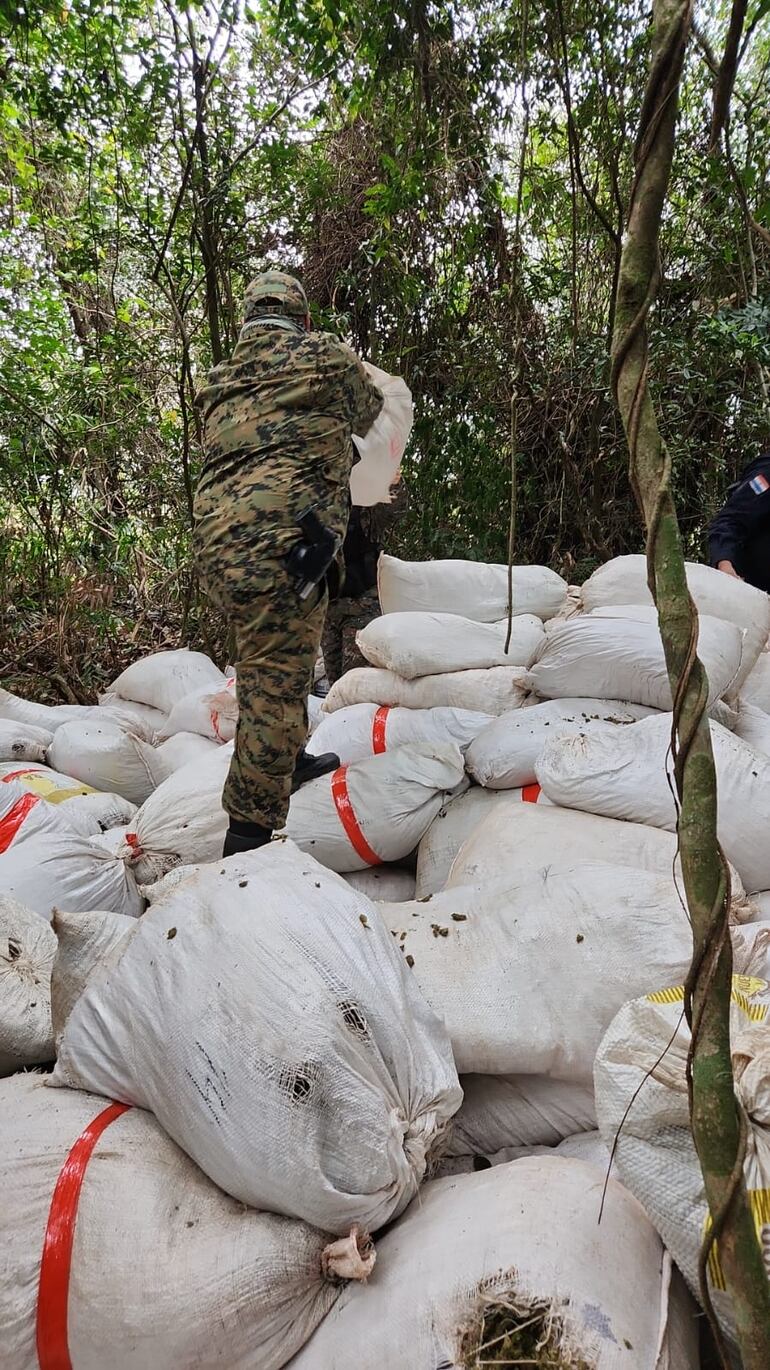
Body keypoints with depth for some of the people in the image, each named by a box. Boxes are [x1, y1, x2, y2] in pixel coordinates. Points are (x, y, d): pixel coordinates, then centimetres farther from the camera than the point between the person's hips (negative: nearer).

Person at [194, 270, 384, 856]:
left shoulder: (218, 381, 23)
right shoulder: (324, 355, 8)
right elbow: (366, 414, 23)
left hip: (216, 541, 7)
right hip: (281, 543, -7)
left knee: (271, 668, 26)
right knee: (276, 686, -6)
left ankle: (289, 763, 42)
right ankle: (248, 839, -3)